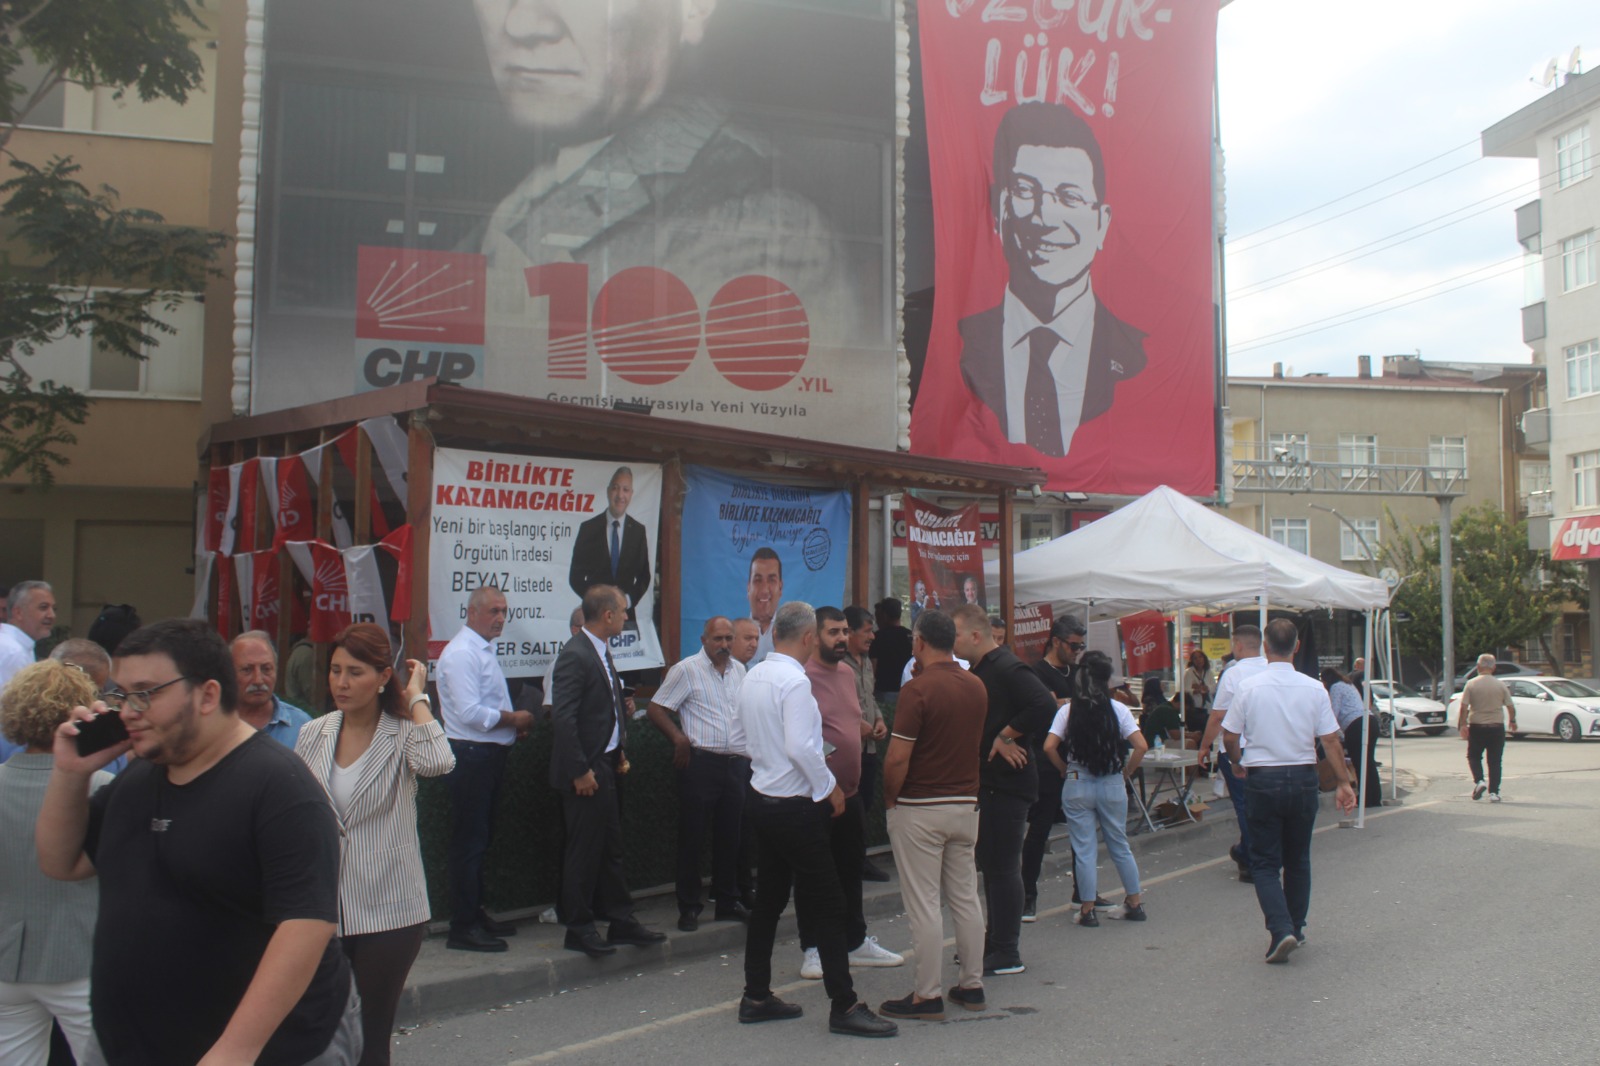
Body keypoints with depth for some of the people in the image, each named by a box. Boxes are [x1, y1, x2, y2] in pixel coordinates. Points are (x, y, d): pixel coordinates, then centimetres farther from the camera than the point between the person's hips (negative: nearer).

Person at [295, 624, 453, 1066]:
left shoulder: (403, 734, -7)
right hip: (323, 909, 3)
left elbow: (437, 763, -31)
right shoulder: (313, 735, 4)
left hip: (388, 912, -3)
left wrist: (416, 697, -18)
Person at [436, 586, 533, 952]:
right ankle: (463, 928, 1)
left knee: (479, 840, 16)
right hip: (471, 755, -10)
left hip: (489, 754, 10)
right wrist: (513, 719, -13)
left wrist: (513, 724, 8)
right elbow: (470, 713, -24)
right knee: (468, 842, -5)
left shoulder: (484, 650, 16)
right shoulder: (461, 653, -16)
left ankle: (475, 915, 26)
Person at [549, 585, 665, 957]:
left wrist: (619, 752, 13)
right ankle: (579, 929, 12)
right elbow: (563, 717, -22)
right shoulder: (575, 655, -18)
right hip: (586, 771, -9)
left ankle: (621, 922, 22)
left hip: (606, 766, 9)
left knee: (610, 848, 14)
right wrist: (580, 771, -22)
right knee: (585, 851, 0)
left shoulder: (602, 651, 12)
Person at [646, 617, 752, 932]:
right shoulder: (686, 670, -5)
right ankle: (688, 907, 10)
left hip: (736, 762, 5)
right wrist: (679, 738, -15)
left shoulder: (739, 670, 12)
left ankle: (728, 902, 22)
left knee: (730, 836, 12)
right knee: (692, 837, 1)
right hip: (701, 762, -5)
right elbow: (655, 709, -5)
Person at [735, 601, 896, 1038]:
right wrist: (830, 786, -10)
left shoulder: (753, 677, 7)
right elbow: (800, 747, -24)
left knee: (768, 899, 15)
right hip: (795, 807, -9)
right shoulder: (795, 681, -19)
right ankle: (844, 1006, 1)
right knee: (826, 906, -3)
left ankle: (756, 996, 22)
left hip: (763, 800, 9)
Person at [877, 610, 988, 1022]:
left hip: (920, 809, -7)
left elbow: (897, 759, -18)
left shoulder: (918, 689, -17)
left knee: (923, 904, -1)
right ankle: (972, 985, 21)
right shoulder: (977, 687, 4)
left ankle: (927, 996, 5)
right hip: (966, 803, 7)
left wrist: (890, 800, -6)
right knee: (966, 898, 14)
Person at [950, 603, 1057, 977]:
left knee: (1003, 867, -4)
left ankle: (1007, 954, 4)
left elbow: (1045, 706, -30)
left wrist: (1007, 736, -22)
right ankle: (995, 941, 27)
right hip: (987, 781, 10)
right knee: (991, 865, 16)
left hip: (1007, 783, -10)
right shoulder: (979, 671, 14)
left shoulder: (1007, 668, -17)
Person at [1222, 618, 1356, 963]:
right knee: (1298, 859, 18)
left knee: (1265, 862, 3)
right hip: (1303, 778, 2)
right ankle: (1295, 928, 27)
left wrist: (1236, 764, 19)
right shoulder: (1314, 689, -4)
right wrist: (1343, 783, 5)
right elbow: (1331, 740, -3)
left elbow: (1230, 737, -1)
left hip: (1262, 780, -2)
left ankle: (1281, 930, -14)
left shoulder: (1248, 687, -8)